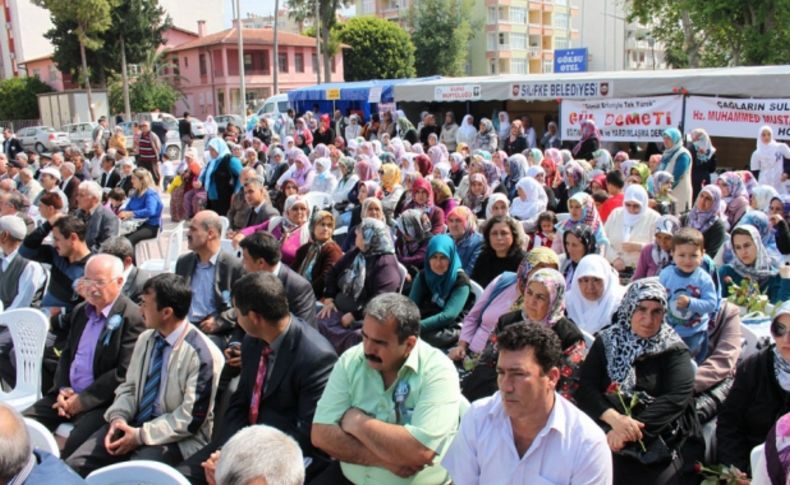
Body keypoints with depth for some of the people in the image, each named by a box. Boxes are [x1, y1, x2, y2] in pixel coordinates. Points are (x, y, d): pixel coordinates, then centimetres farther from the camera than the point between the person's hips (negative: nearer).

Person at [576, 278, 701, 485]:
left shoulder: (674, 351, 5)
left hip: (659, 443, -1)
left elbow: (676, 399, -9)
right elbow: (585, 388, 0)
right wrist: (614, 418, -18)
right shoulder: (606, 341, 9)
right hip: (608, 436, 1)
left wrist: (632, 429, -19)